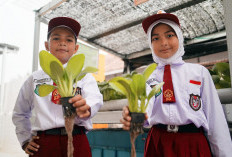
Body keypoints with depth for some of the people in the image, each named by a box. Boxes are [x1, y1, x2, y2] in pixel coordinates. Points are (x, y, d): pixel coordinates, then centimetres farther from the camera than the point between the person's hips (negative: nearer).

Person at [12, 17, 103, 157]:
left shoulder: (84, 76, 5)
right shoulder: (35, 78, 11)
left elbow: (95, 99, -15)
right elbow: (20, 113, 22)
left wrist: (86, 108, -36)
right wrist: (25, 140, 11)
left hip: (76, 142, -1)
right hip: (42, 144, 2)